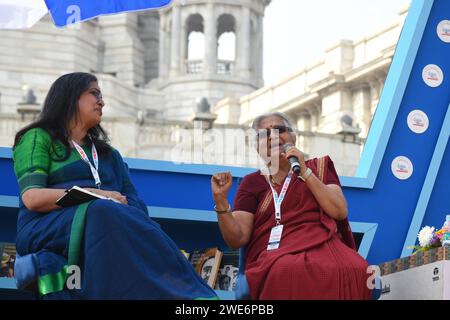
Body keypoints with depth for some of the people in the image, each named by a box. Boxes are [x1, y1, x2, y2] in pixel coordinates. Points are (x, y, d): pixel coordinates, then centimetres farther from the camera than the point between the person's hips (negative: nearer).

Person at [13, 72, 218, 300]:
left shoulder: (109, 154, 31)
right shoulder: (38, 138, 14)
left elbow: (135, 203, 14)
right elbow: (32, 198, -4)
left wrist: (122, 205, -12)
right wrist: (95, 195, -13)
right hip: (48, 228, -4)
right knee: (103, 211, -37)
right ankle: (185, 293, -48)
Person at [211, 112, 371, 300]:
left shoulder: (317, 167, 22)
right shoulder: (252, 182, 19)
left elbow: (340, 212, 5)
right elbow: (237, 239, 8)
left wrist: (304, 172, 0)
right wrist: (220, 200, -8)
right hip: (273, 253, -1)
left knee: (355, 270, -36)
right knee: (290, 272, -41)